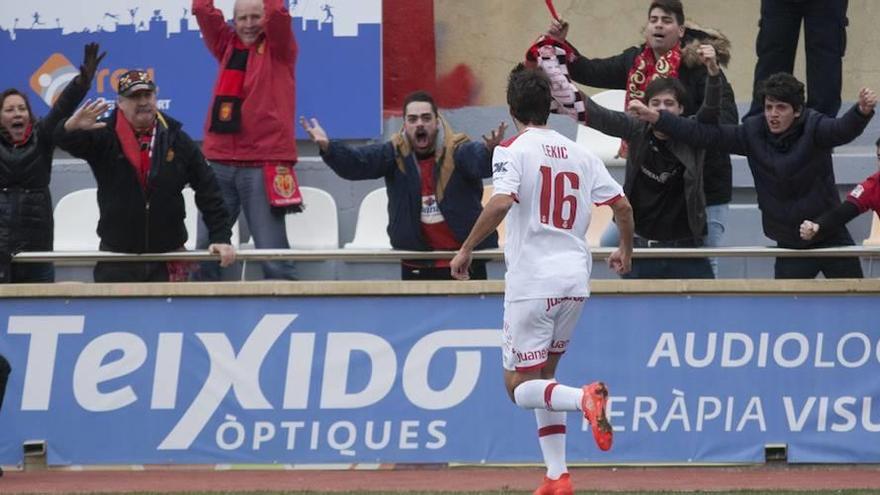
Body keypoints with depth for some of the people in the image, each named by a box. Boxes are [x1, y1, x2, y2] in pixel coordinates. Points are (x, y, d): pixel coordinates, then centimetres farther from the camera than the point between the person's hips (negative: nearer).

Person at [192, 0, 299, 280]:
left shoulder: (278, 49, 5)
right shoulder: (228, 46, 16)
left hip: (265, 164, -4)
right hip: (220, 162, 4)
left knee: (272, 252, -8)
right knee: (206, 249, 2)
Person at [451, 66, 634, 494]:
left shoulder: (513, 150, -6)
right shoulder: (580, 154, 10)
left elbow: (501, 203, -22)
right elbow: (622, 205, 12)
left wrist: (466, 250, -13)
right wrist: (625, 252, 29)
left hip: (532, 282, -6)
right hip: (575, 280, 6)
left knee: (520, 386, 1)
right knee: (543, 375, 18)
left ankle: (583, 398, -28)